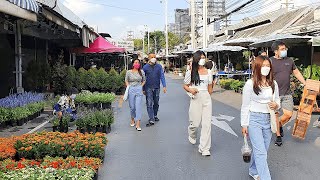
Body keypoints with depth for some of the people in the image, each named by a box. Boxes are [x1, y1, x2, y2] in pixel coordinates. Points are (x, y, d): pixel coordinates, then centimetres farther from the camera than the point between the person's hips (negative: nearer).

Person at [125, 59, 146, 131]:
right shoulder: (128, 72, 2)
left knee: (138, 106, -7)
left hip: (139, 90, 0)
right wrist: (128, 87, 2)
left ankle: (138, 124, -8)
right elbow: (126, 80, 13)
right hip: (131, 90, 0)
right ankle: (132, 119, 34)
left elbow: (144, 80, 16)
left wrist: (141, 86, 4)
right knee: (132, 106, 8)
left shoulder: (141, 72, 4)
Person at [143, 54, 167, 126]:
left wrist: (164, 86, -12)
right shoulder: (145, 67, -2)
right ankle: (151, 120, -7)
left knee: (156, 103, 14)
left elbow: (162, 76, -1)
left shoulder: (159, 66, 0)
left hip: (157, 88, 2)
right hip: (148, 88, -2)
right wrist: (143, 89, 5)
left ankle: (155, 116, 34)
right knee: (149, 104, -6)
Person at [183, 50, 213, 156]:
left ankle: (204, 148, 5)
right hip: (195, 99, -2)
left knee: (207, 124, -2)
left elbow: (210, 87, 16)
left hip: (206, 98, 2)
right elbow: (185, 86, 6)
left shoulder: (208, 72, 8)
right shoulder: (190, 72, 1)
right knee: (195, 123, 3)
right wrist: (191, 90, -13)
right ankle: (192, 136, 40)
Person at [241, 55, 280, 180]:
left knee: (262, 150, 14)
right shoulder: (250, 84, -8)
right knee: (261, 152, -8)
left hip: (268, 119, 5)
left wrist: (276, 105, -9)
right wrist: (244, 124, -5)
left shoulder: (273, 84, 6)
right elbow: (245, 106, -5)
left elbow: (278, 101, 16)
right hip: (254, 119, -5)